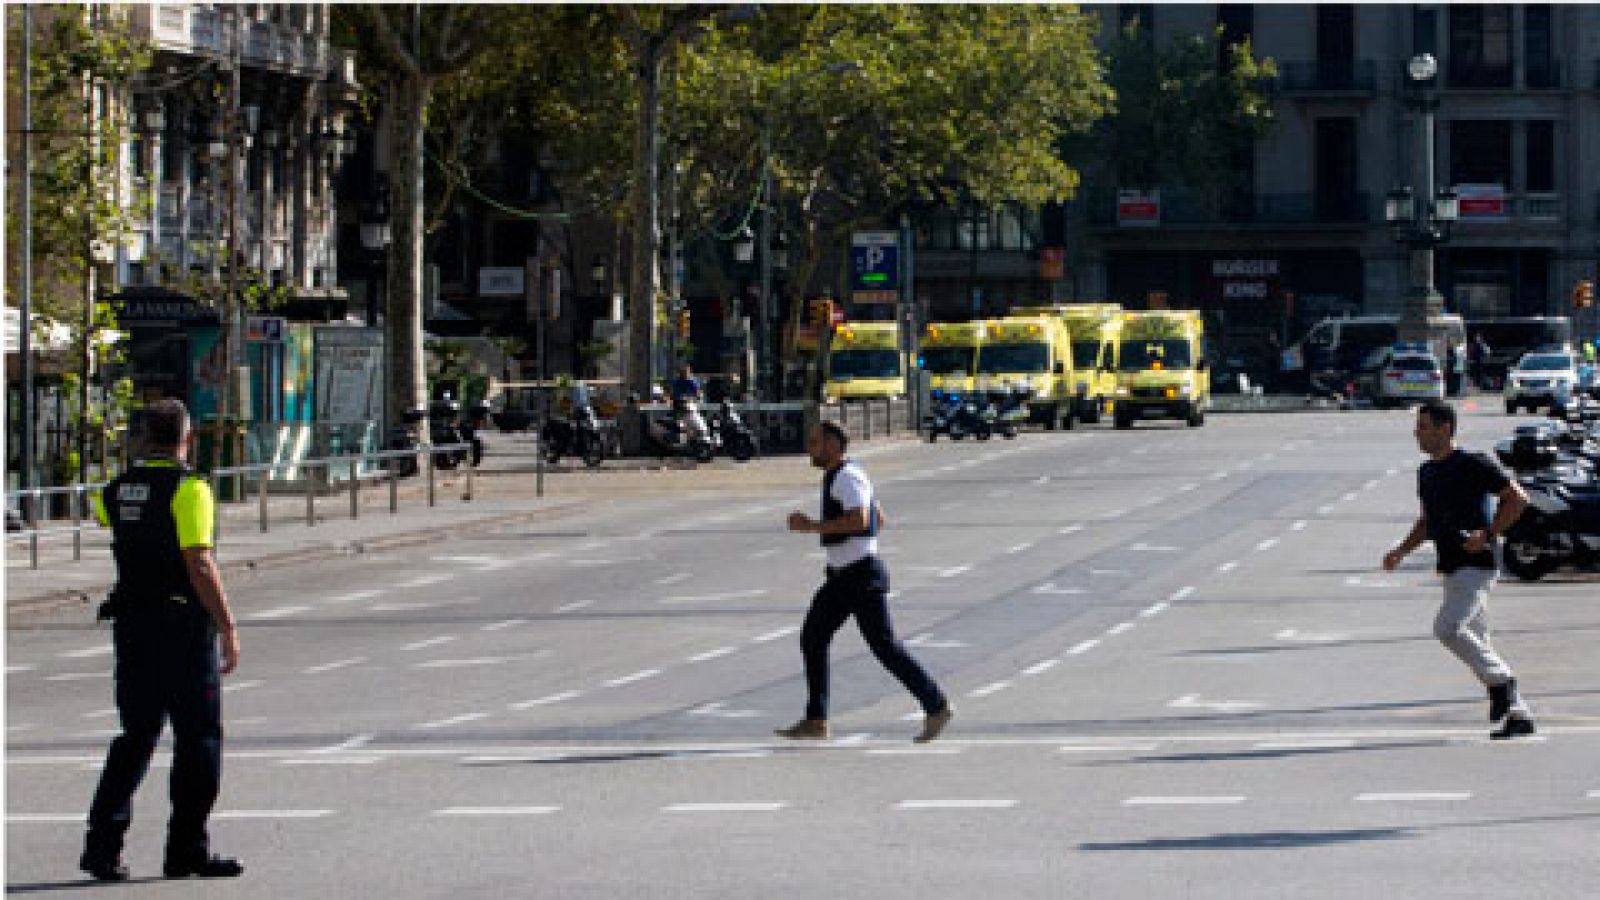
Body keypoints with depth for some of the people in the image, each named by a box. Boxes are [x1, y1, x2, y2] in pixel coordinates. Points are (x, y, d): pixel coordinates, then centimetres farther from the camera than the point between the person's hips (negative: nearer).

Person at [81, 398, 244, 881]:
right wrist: (229, 628, -17)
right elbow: (200, 565, -20)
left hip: (132, 624, 6)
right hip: (184, 626, -6)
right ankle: (187, 850, 5)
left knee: (136, 736, 13)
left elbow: (100, 510, 33)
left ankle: (103, 842, 3)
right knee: (198, 738, 3)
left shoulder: (118, 489, 7)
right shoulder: (189, 489, -13)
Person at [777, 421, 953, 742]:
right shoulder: (838, 477, 16)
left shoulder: (848, 477, -16)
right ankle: (815, 720, 7)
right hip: (842, 577, 11)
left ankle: (936, 707, 1)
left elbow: (860, 520, -31)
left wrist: (813, 526, -26)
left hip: (863, 575, -11)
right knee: (812, 638, 6)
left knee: (884, 646, -7)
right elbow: (879, 518, 25)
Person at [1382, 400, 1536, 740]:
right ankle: (1519, 715, 13)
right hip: (1451, 568, 9)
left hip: (1477, 564, -9)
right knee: (1476, 641, 8)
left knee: (1447, 628, -23)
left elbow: (1518, 498, -11)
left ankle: (1500, 679, -6)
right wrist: (1401, 551, 13)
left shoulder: (1473, 465, -11)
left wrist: (1487, 535, -17)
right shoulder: (1426, 472, 15)